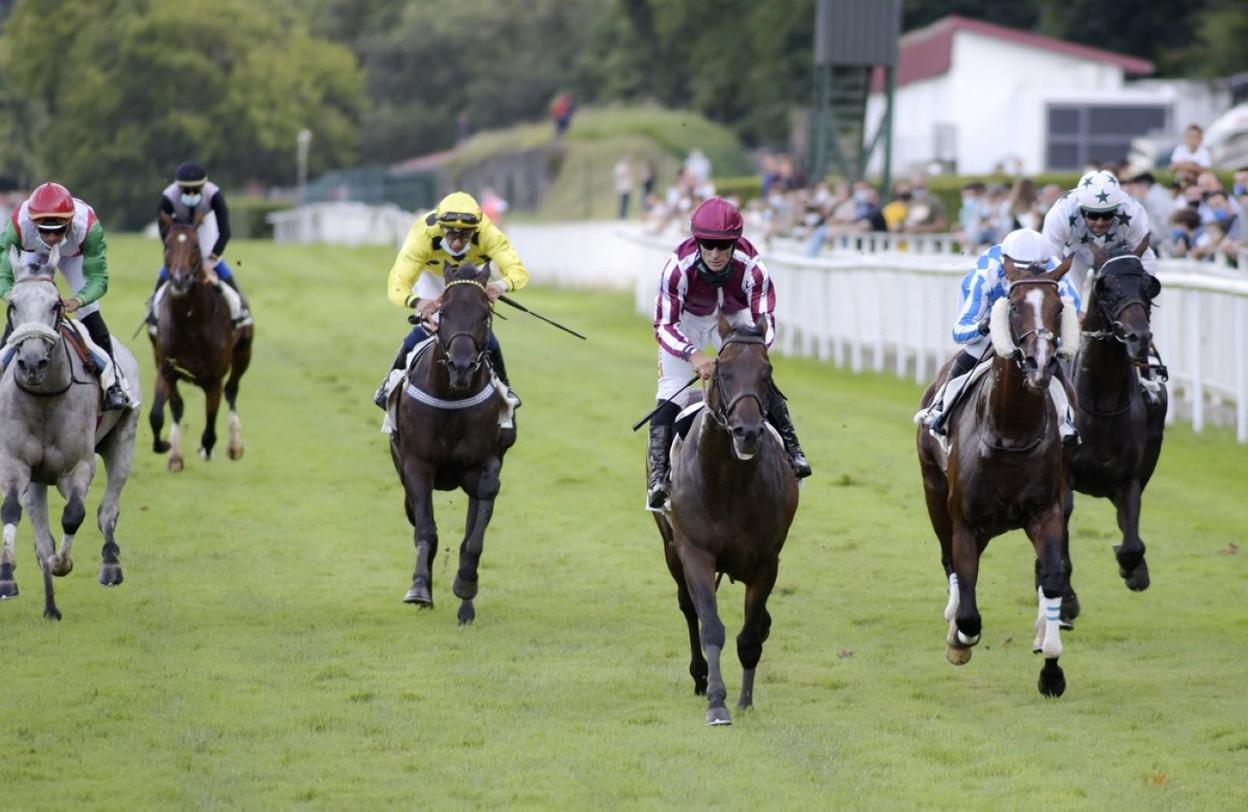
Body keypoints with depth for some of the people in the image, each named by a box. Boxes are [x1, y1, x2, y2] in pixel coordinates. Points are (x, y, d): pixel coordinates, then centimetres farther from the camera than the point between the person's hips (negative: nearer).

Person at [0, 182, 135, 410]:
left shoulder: (88, 226, -44)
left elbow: (98, 278, -39)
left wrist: (78, 300, -59)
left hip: (75, 255, -1)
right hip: (33, 254, 1)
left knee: (89, 312, -10)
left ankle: (112, 380, 0)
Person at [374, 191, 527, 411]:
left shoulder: (487, 234, -42)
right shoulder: (423, 235, -45)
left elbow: (517, 270, -46)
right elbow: (397, 285, -49)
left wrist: (502, 285, -70)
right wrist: (417, 302, -72)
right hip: (431, 275, -2)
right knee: (428, 325, -17)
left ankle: (502, 385, 12)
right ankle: (394, 380, 4)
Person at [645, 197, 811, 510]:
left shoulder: (751, 267, -34)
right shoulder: (678, 267, -37)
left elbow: (765, 321, -26)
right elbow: (664, 325, -33)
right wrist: (693, 355, -50)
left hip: (735, 318, 1)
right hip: (687, 320, -1)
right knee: (671, 391, -13)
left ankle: (791, 453, 5)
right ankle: (658, 475, -12)